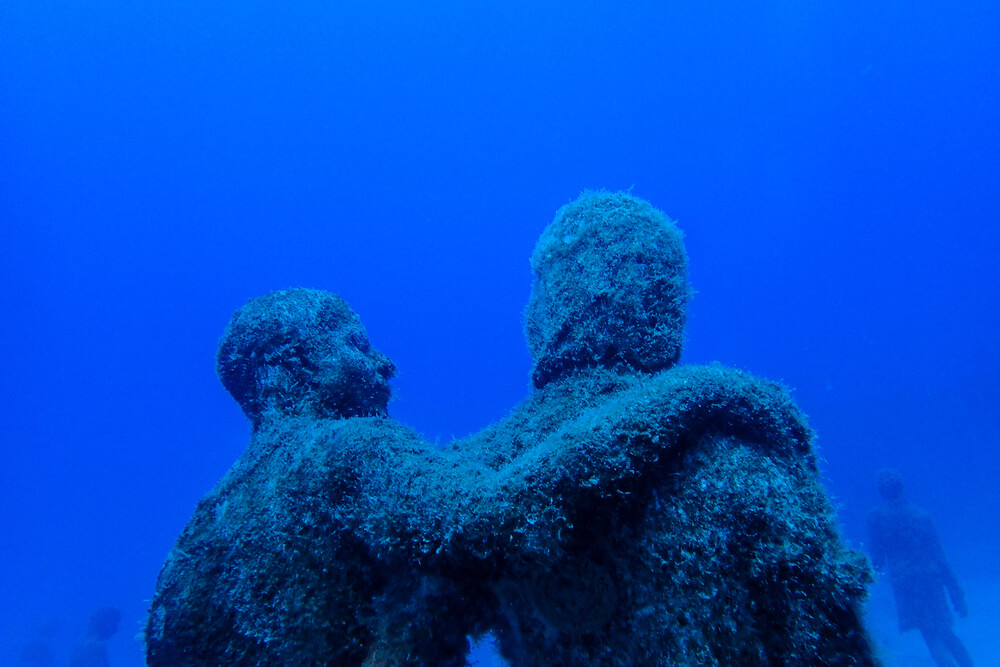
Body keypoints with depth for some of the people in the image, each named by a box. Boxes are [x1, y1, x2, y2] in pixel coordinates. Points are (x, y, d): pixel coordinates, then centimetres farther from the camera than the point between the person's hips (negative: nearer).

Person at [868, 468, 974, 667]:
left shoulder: (875, 517, -7)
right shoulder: (920, 514, 0)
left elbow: (878, 558, -2)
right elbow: (938, 555, 1)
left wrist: (877, 566, 21)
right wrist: (956, 593, 7)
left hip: (904, 583, -3)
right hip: (931, 578, 3)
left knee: (933, 639, 6)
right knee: (945, 633, 18)